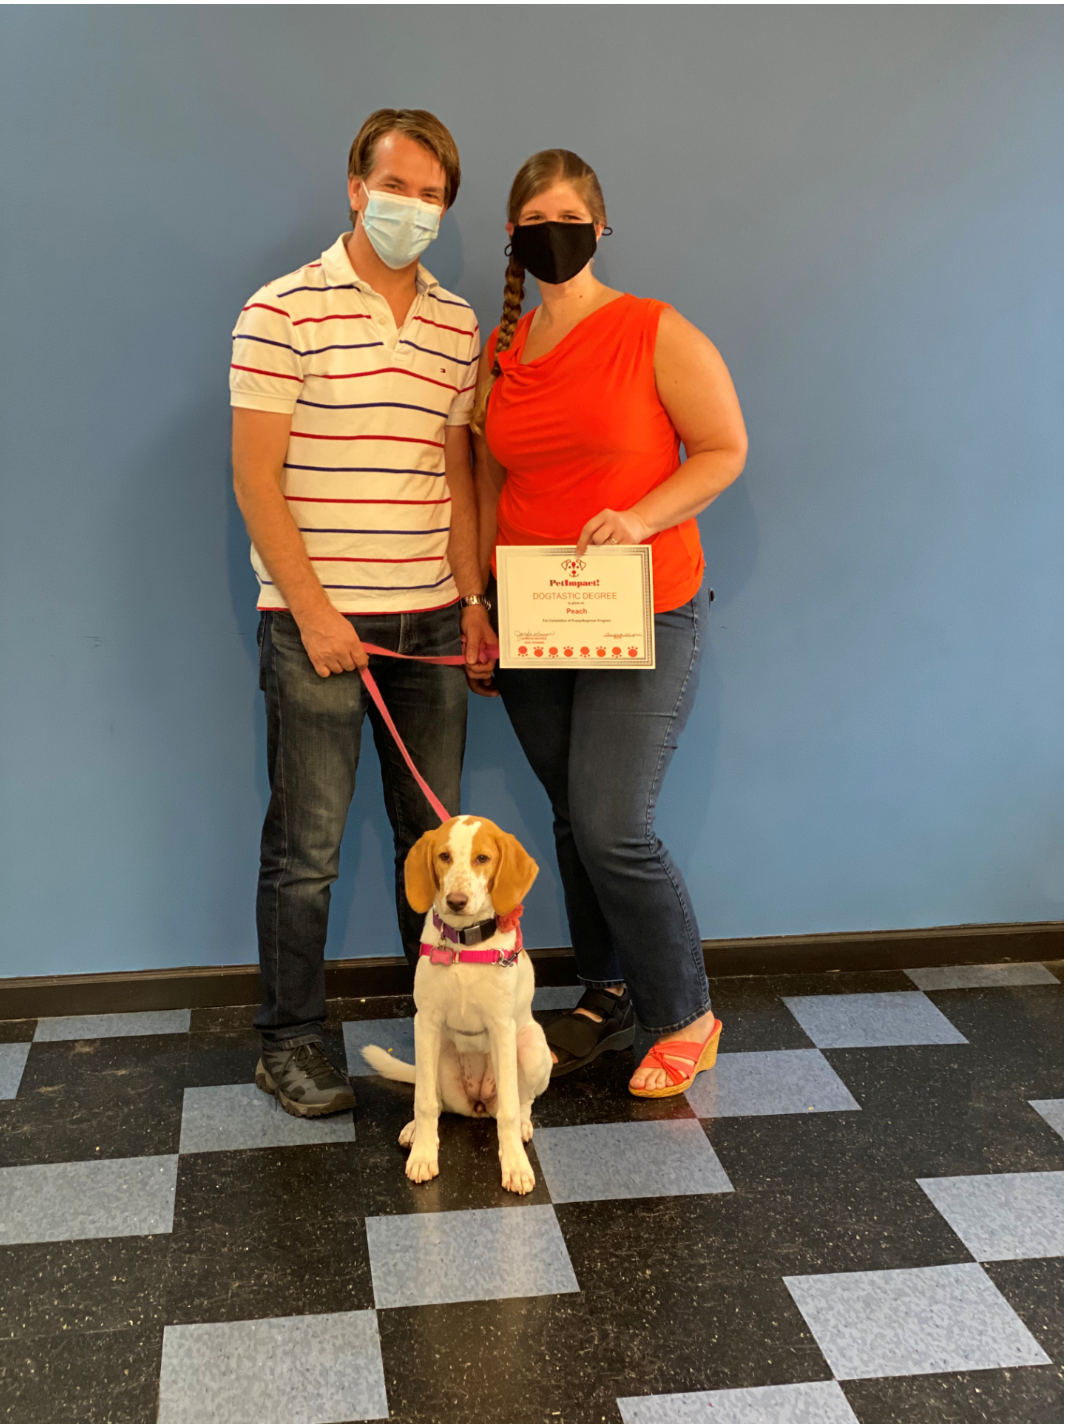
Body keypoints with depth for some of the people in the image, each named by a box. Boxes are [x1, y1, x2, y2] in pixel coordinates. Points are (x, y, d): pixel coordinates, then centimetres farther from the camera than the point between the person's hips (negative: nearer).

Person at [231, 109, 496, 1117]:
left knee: (435, 834, 12)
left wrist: (471, 599, 6)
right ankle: (290, 1042, 17)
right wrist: (313, 610, -13)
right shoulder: (284, 312, -6)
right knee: (307, 847, 2)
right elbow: (255, 478, -8)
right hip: (318, 620, -5)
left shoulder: (456, 325, 11)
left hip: (430, 619, 5)